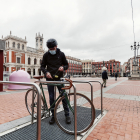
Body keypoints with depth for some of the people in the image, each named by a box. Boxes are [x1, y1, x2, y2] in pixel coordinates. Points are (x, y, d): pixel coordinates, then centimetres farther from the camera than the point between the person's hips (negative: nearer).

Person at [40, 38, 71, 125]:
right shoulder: (46, 55, 1)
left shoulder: (61, 54, 0)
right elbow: (42, 66, 5)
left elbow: (67, 65, 5)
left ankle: (67, 115, 18)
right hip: (50, 79, 1)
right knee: (51, 98, 6)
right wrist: (46, 72, -16)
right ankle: (53, 116, 23)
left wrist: (63, 67, -18)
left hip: (59, 78, -1)